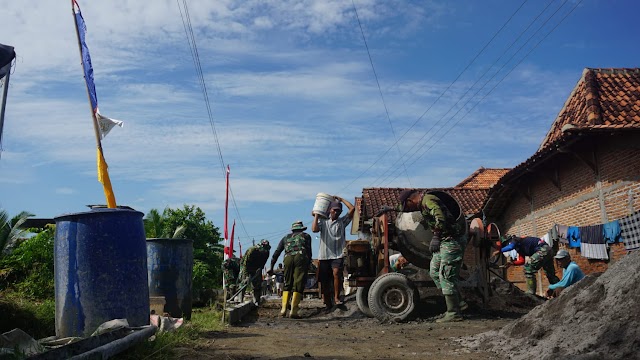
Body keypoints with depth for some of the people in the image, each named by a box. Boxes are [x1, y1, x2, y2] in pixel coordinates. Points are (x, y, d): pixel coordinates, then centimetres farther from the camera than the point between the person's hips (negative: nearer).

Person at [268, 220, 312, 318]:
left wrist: (271, 267, 31)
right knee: (298, 284, -4)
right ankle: (293, 311, -12)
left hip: (288, 258, 3)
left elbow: (276, 253, 28)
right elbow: (309, 252, 15)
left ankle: (283, 309, 2)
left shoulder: (286, 237, 32)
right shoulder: (306, 236, 27)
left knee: (287, 284, 13)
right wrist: (308, 265, 20)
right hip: (301, 257, -2)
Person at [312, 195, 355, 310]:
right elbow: (314, 229, -8)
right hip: (324, 255, 1)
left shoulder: (342, 221, 12)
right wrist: (316, 216, 1)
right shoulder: (323, 221, 12)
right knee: (324, 281, 4)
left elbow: (352, 209, 2)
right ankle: (328, 304, 16)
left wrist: (341, 199, 9)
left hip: (338, 255, -1)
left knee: (336, 273, -27)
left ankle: (336, 297, -15)